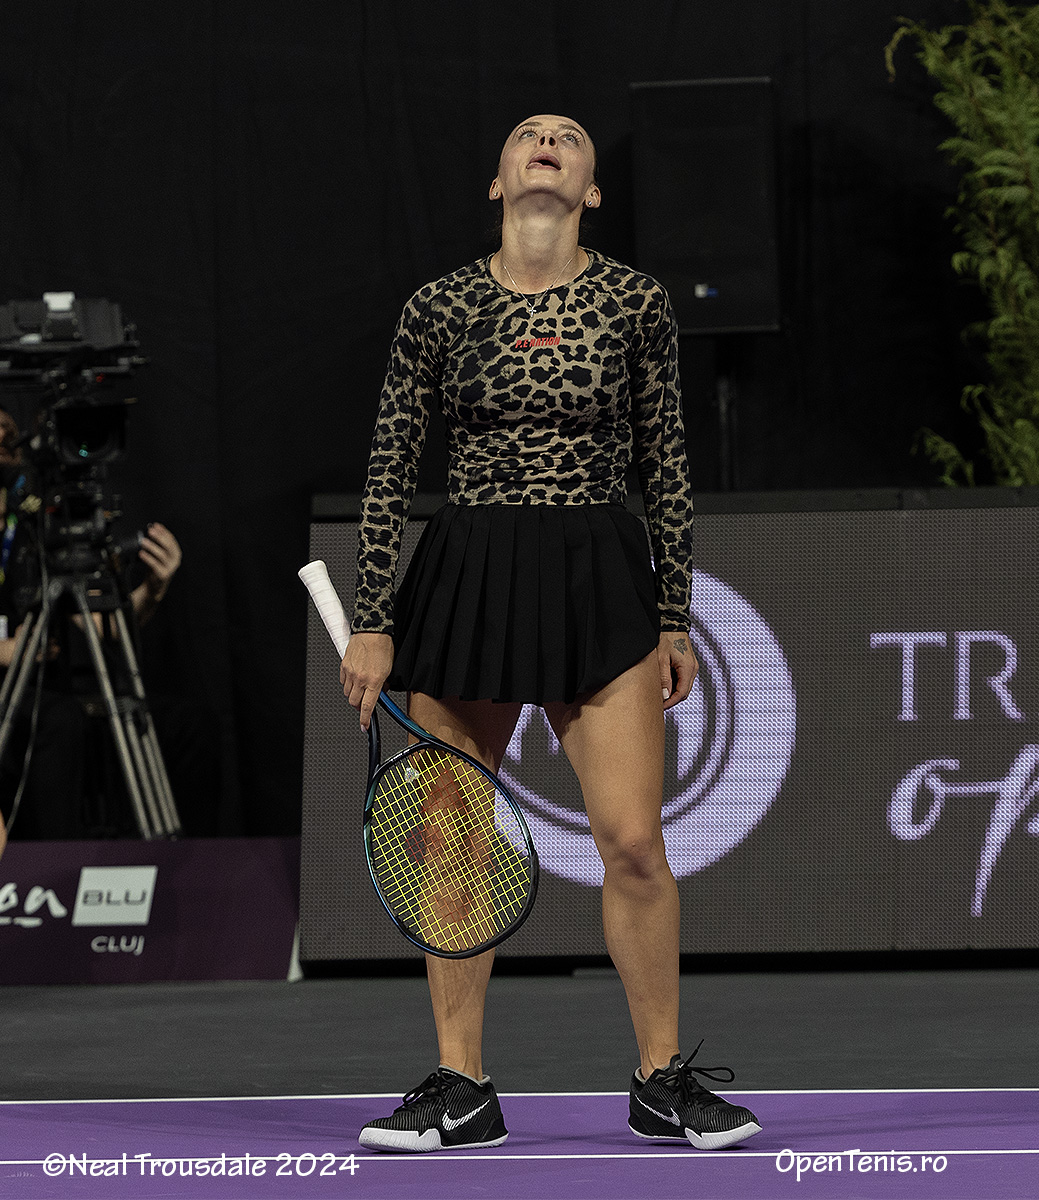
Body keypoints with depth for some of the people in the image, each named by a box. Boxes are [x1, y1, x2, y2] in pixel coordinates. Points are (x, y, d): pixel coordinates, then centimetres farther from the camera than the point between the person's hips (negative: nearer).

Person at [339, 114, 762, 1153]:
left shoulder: (635, 304, 4)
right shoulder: (439, 308, 3)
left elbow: (665, 465, 8)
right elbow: (389, 471, 5)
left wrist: (674, 619, 6)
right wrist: (370, 624, 0)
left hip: (600, 574, -1)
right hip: (466, 572, 1)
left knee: (633, 841, -7)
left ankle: (664, 1082, 7)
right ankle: (460, 1089, 12)